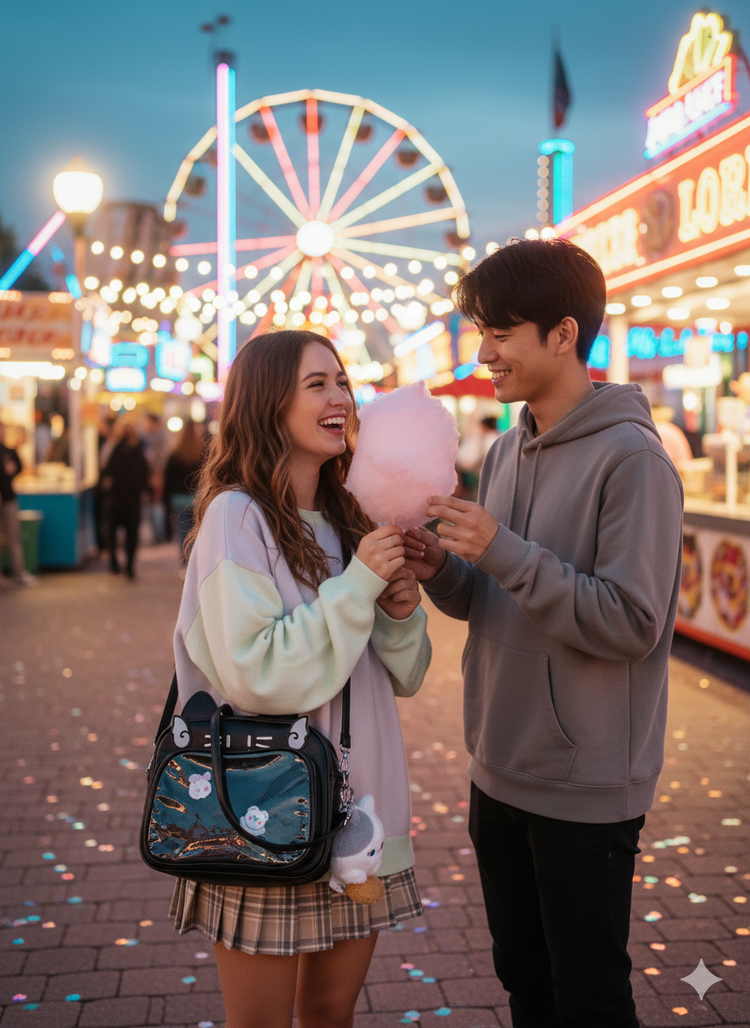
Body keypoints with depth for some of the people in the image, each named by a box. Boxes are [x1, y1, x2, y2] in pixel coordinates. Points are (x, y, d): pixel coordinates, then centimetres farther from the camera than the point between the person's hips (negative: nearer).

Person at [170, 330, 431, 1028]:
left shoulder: (348, 519, 8)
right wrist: (357, 585, -21)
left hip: (357, 807, 6)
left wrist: (400, 611, -9)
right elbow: (252, 675, -23)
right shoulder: (237, 516, -13)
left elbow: (403, 676, 11)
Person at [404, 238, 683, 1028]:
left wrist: (504, 553, -25)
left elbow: (632, 624, -21)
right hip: (501, 773, 7)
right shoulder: (506, 453, 7)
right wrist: (443, 570, -8)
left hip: (587, 787, -7)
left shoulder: (630, 458, -17)